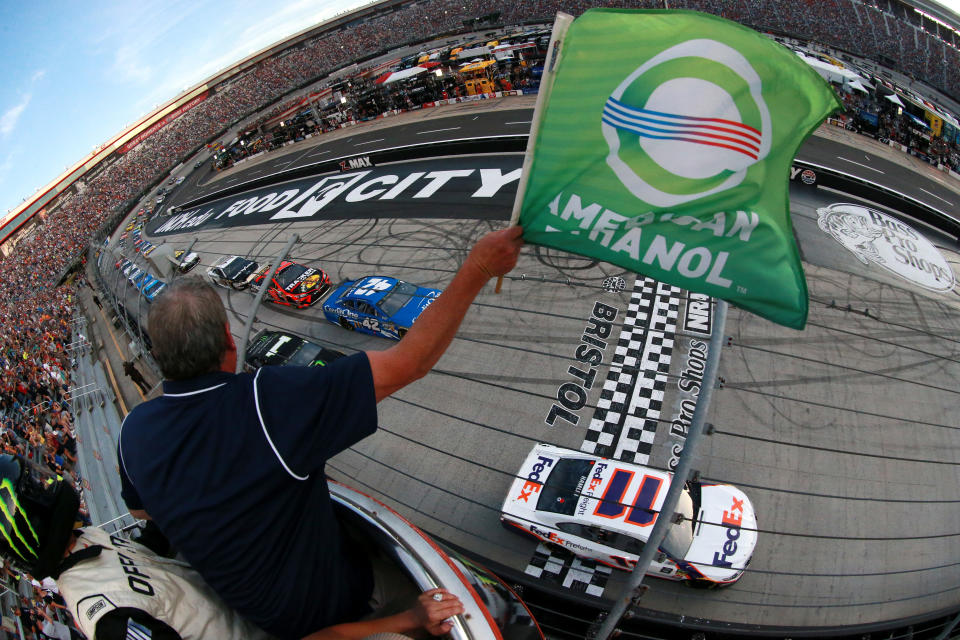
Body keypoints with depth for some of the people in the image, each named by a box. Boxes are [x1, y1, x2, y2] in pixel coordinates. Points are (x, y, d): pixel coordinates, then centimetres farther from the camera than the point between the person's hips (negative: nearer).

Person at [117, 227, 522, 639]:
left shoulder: (133, 432, -17)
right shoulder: (268, 401, -38)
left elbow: (139, 511, 5)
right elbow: (408, 362, -35)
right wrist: (477, 269, -29)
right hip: (324, 607, -5)